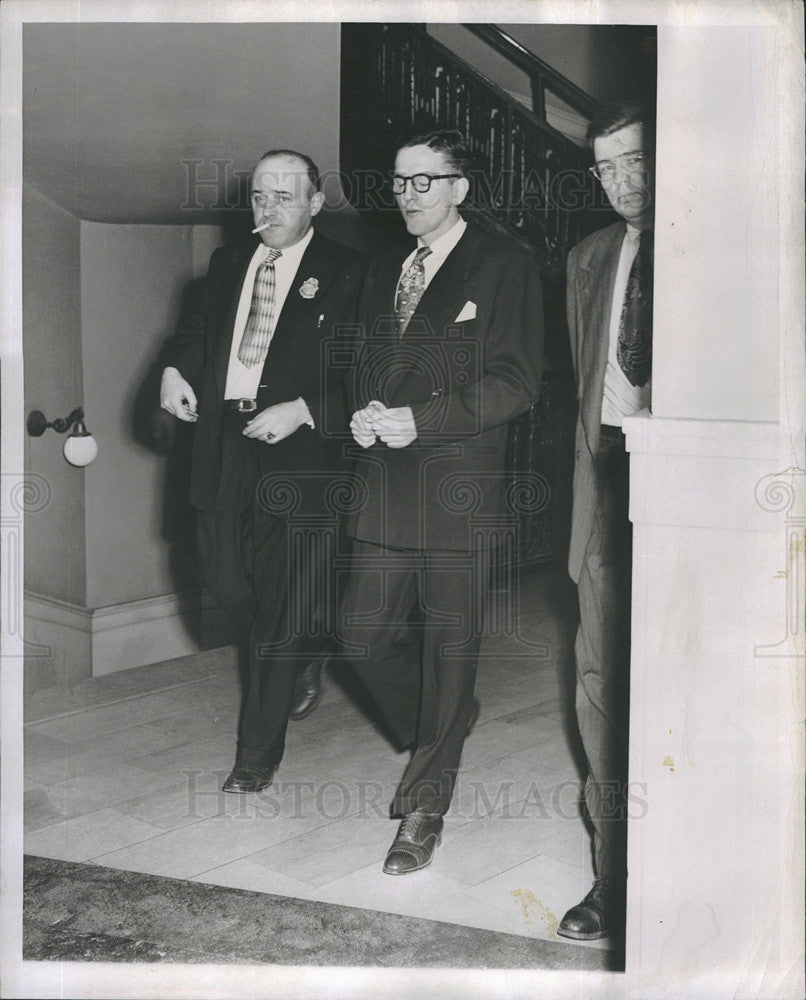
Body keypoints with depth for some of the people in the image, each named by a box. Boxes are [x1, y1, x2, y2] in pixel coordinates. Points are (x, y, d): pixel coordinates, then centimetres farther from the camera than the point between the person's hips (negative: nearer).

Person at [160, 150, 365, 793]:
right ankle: (308, 648, 41)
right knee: (226, 581, 10)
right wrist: (175, 369, 0)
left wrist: (302, 410, -19)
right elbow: (199, 329, 21)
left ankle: (259, 753, 9)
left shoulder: (346, 274, -3)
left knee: (284, 600, -1)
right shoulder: (228, 264, 15)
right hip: (224, 444, 6)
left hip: (297, 450, -5)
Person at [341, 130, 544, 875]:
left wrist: (418, 419, -17)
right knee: (364, 640, 6)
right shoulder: (382, 270, 17)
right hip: (384, 491, 6)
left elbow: (516, 384, -9)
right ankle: (441, 735, 35)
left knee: (449, 651, 3)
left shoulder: (504, 267, -3)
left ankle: (426, 807, 18)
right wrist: (364, 413, -1)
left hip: (459, 490, -5)